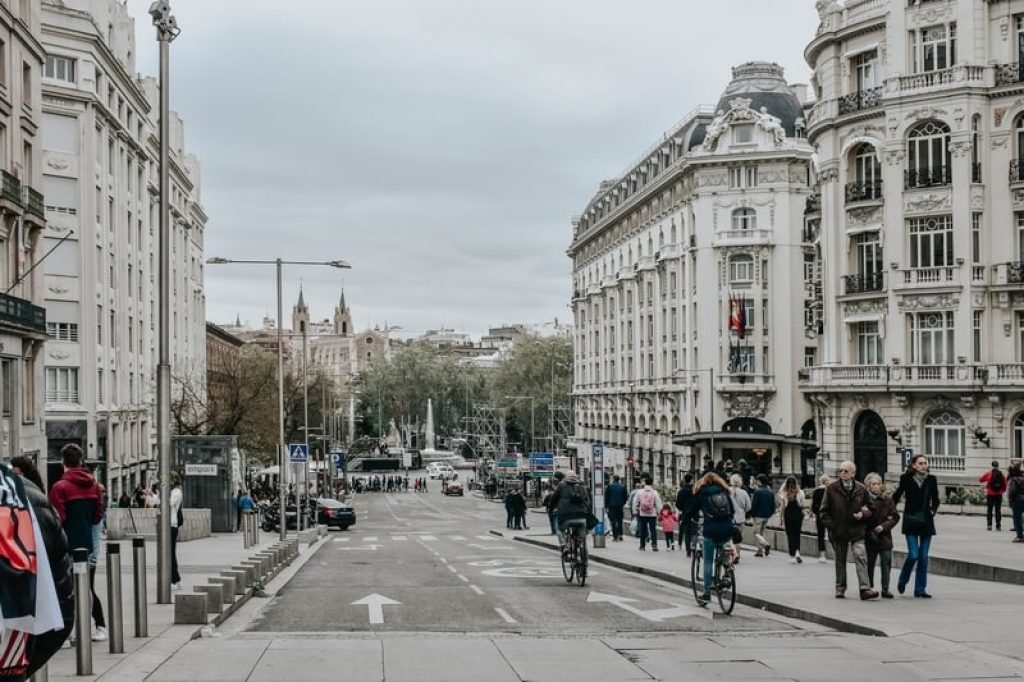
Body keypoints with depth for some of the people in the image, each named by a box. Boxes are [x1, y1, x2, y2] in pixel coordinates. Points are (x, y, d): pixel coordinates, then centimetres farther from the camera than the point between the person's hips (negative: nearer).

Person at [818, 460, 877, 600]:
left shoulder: (861, 489, 4)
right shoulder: (832, 488, 1)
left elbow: (869, 508, 13)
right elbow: (824, 510, 4)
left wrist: (863, 513, -8)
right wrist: (830, 525, -6)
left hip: (856, 531, 0)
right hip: (838, 531, 0)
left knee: (861, 557, -13)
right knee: (840, 561, 9)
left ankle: (865, 589, -16)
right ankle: (840, 589, 20)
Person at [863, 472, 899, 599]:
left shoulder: (887, 500, 3)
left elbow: (895, 516, 3)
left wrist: (884, 526, -9)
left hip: (884, 537, 1)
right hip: (869, 539, -1)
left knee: (886, 563, -5)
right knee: (869, 564, 7)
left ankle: (885, 589, -1)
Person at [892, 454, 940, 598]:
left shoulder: (931, 480, 4)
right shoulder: (907, 479, -3)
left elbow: (935, 500, 16)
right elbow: (896, 496, 6)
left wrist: (933, 510, 2)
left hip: (926, 522, 3)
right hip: (911, 521, -3)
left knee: (923, 556, 3)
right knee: (913, 555, -11)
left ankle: (920, 590, 10)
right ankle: (902, 581, 16)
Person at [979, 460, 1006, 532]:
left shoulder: (989, 473, -6)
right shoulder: (1001, 474, -1)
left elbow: (981, 479, 6)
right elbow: (1004, 486, 2)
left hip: (990, 494, -2)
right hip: (999, 495, 2)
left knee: (989, 510, 5)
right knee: (998, 510, 7)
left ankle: (989, 525, -5)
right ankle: (998, 526, 4)